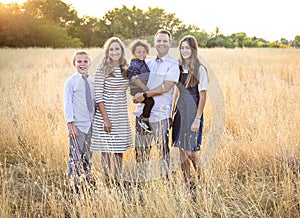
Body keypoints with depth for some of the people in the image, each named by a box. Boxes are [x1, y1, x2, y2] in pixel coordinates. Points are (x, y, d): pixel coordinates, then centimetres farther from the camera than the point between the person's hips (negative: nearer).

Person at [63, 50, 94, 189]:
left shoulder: (91, 82, 10)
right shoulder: (70, 82, -6)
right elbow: (68, 104, -8)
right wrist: (71, 124, -13)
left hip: (90, 124, 6)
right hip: (78, 125, -5)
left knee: (87, 156, 13)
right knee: (76, 156, -3)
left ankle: (87, 181, 22)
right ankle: (74, 183, 6)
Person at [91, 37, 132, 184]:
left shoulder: (126, 69, 9)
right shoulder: (102, 70, -8)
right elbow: (98, 96, -11)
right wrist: (106, 118, -16)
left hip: (122, 115, 6)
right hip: (106, 114, -6)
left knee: (119, 150, 11)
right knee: (107, 150, -1)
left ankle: (117, 181, 21)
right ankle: (109, 181, 10)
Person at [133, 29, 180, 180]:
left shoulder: (173, 64, -1)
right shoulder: (147, 63, 17)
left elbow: (166, 87, -11)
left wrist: (145, 95, -13)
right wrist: (137, 96, 0)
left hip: (161, 113, -5)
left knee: (163, 148, -1)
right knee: (141, 149, 8)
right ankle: (141, 179, 20)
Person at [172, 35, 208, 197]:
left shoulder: (200, 69, -8)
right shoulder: (179, 67, 10)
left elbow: (203, 96, -10)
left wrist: (197, 119, -14)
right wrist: (173, 111, 12)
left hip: (193, 111, -6)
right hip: (180, 111, 6)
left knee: (191, 151, -5)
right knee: (182, 150, 9)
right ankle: (187, 184, 20)